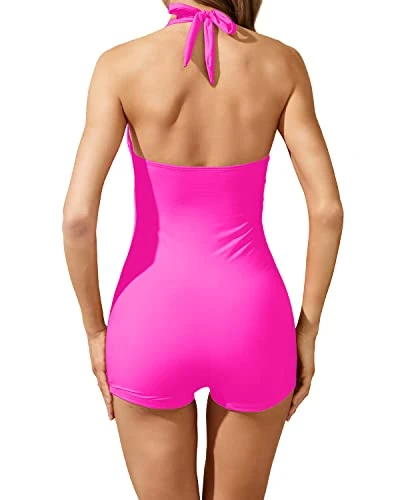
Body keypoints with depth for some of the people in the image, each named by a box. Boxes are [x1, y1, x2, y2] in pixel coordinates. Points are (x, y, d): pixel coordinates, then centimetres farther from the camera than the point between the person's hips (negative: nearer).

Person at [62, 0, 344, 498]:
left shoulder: (121, 64, -8)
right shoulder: (283, 62, -3)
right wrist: (305, 332, 4)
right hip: (249, 329, 2)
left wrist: (95, 331, 1)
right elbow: (327, 208, -7)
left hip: (154, 328, -1)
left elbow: (78, 216, -14)